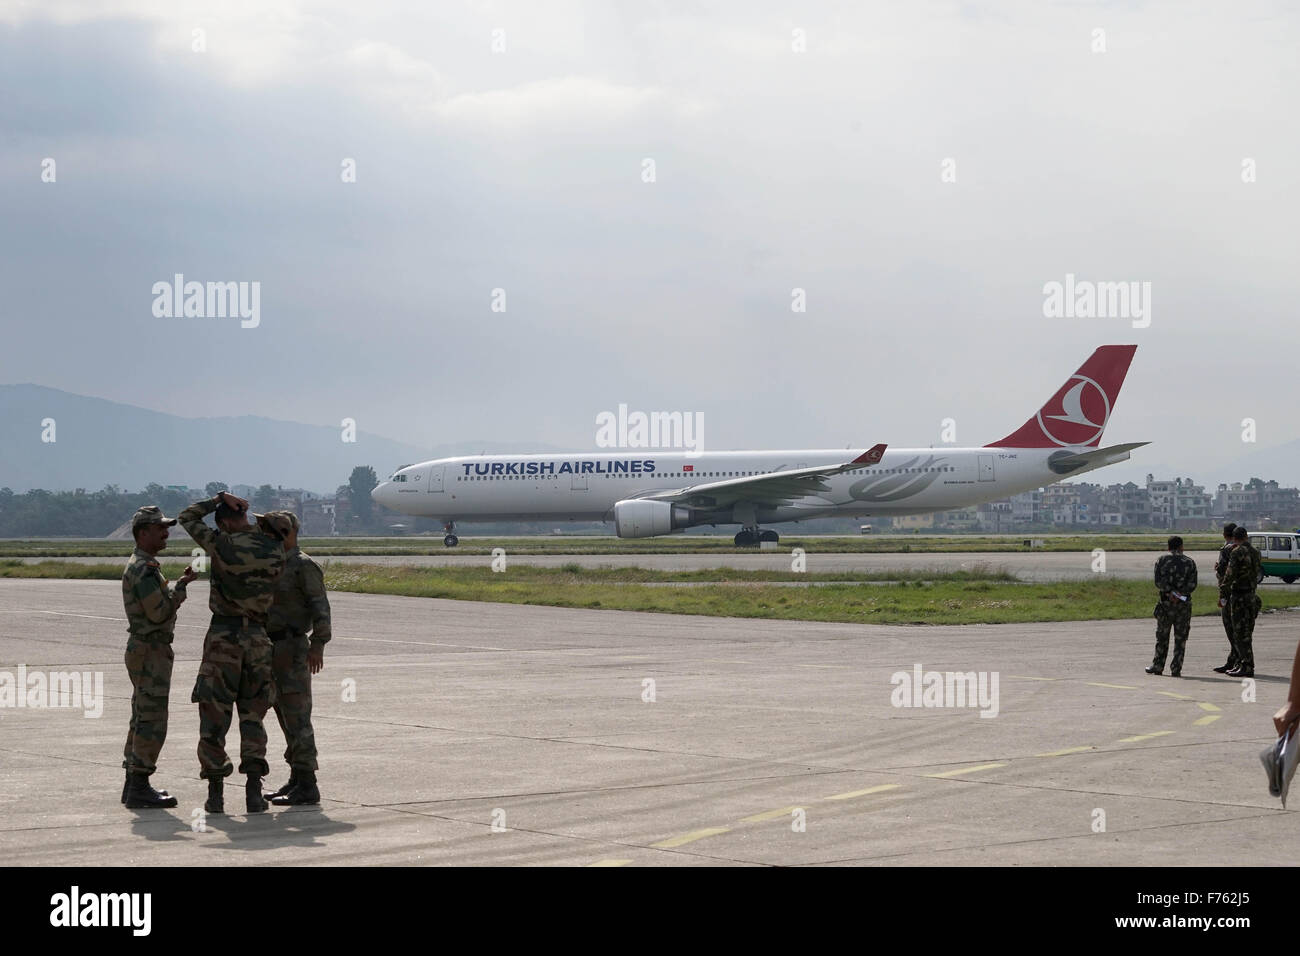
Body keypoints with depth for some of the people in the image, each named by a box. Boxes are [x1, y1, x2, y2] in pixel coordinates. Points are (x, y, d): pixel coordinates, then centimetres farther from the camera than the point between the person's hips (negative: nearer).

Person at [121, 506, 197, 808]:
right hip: (150, 651, -11)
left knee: (143, 719, 14)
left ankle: (134, 784, 19)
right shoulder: (143, 568, -17)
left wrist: (179, 585, 10)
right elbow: (159, 612, -21)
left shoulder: (141, 566, 16)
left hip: (144, 650, 11)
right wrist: (181, 586, -11)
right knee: (152, 721, -9)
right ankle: (139, 787, -9)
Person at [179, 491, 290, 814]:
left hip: (223, 635, -3)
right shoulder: (274, 551, -1)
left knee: (214, 717, 4)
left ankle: (215, 792, 3)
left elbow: (188, 517, 3)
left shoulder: (222, 546, -9)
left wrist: (219, 498, 8)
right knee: (253, 717, 10)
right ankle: (254, 790, 2)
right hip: (258, 637, 3)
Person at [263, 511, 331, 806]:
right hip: (271, 648, 9)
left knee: (297, 718, -10)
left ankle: (307, 786, -9)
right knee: (285, 717, 12)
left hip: (292, 649, -9)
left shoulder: (303, 566, -10)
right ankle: (296, 780, 18)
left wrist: (318, 644, -24)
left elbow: (320, 606, -16)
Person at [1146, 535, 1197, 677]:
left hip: (1166, 603, 0)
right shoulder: (1190, 563, 4)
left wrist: (1170, 592, -11)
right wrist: (1179, 594, -10)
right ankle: (1176, 669, 1)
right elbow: (1192, 584, -7)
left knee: (1162, 636, 11)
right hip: (1184, 604, 0)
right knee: (1180, 638, 4)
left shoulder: (1162, 560, 1)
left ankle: (1158, 666, 16)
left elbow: (1159, 582, -10)